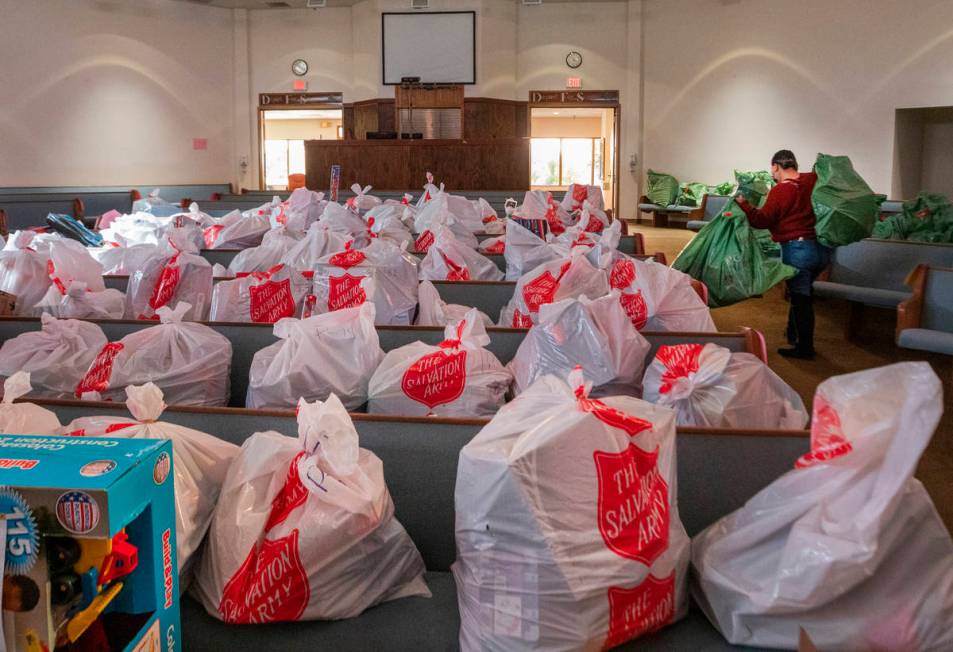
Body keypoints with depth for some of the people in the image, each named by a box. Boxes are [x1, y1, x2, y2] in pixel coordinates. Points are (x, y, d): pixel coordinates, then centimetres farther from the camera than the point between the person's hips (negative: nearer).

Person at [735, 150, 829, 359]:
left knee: (800, 298, 2)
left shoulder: (779, 191, -14)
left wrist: (743, 204, -9)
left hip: (796, 249, -7)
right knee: (802, 294, 22)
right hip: (821, 248, 7)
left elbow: (762, 220, -14)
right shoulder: (814, 180, 3)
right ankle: (794, 337, 34)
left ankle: (805, 347, 10)